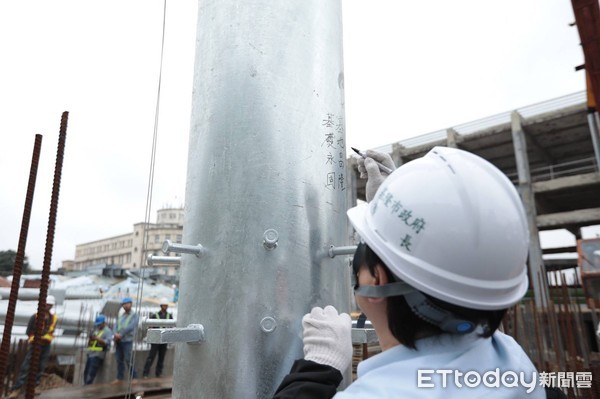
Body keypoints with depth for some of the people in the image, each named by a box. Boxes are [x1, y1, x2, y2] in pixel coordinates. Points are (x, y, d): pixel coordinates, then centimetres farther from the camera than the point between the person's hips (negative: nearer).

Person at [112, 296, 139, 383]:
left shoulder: (134, 315, -4)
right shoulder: (121, 316, 15)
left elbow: (130, 327, -15)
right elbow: (116, 326, 9)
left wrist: (120, 334, -17)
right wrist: (115, 334, -10)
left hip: (128, 341, -6)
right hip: (118, 341, 6)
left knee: (128, 360, -5)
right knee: (119, 360, 10)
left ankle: (134, 377, 4)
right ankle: (120, 377, 20)